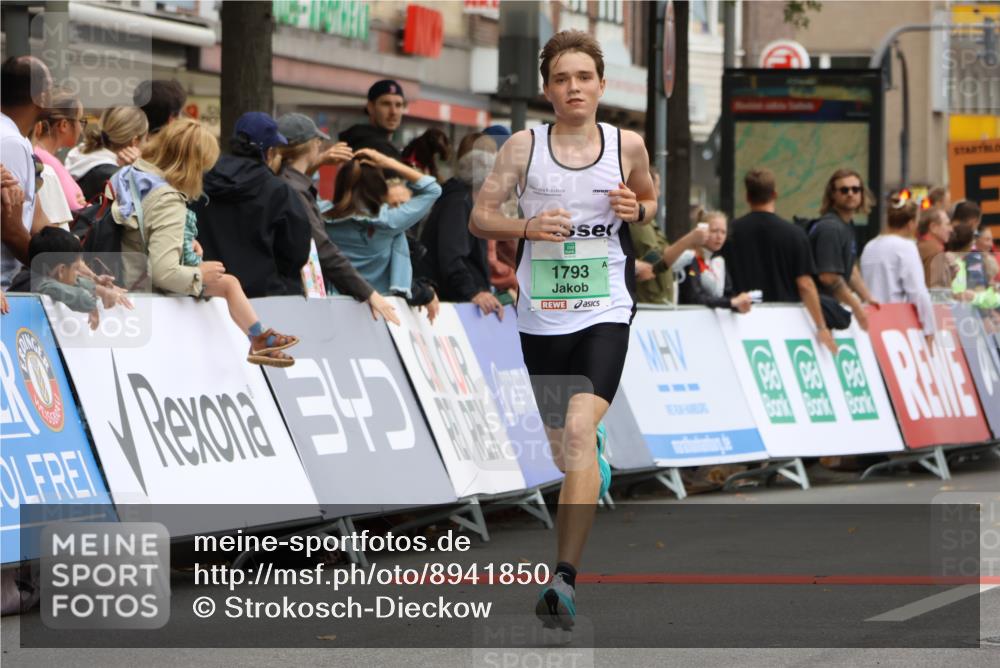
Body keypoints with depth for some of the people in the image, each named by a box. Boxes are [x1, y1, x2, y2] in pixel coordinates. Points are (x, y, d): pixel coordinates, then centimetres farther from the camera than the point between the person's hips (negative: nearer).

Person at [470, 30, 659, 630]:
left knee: (579, 432, -22)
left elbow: (650, 199, 20)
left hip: (605, 314, -2)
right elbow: (480, 216, 2)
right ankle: (599, 455, 55)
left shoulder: (627, 145, 1)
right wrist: (528, 226, -17)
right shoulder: (525, 146, -1)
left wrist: (637, 210, -4)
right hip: (542, 316, 2)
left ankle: (566, 577, -24)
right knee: (566, 454, 14)